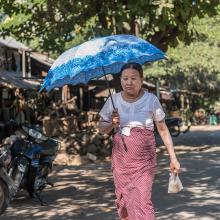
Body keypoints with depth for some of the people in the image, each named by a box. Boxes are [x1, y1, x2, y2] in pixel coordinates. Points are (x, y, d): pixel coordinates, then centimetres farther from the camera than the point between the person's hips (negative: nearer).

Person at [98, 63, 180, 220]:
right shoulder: (114, 100, 0)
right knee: (123, 201, 10)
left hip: (144, 161, -3)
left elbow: (163, 130, 0)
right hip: (121, 160, 3)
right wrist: (112, 124, -15)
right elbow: (101, 129, 7)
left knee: (142, 201, -14)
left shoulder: (151, 100, -7)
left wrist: (173, 158, -2)